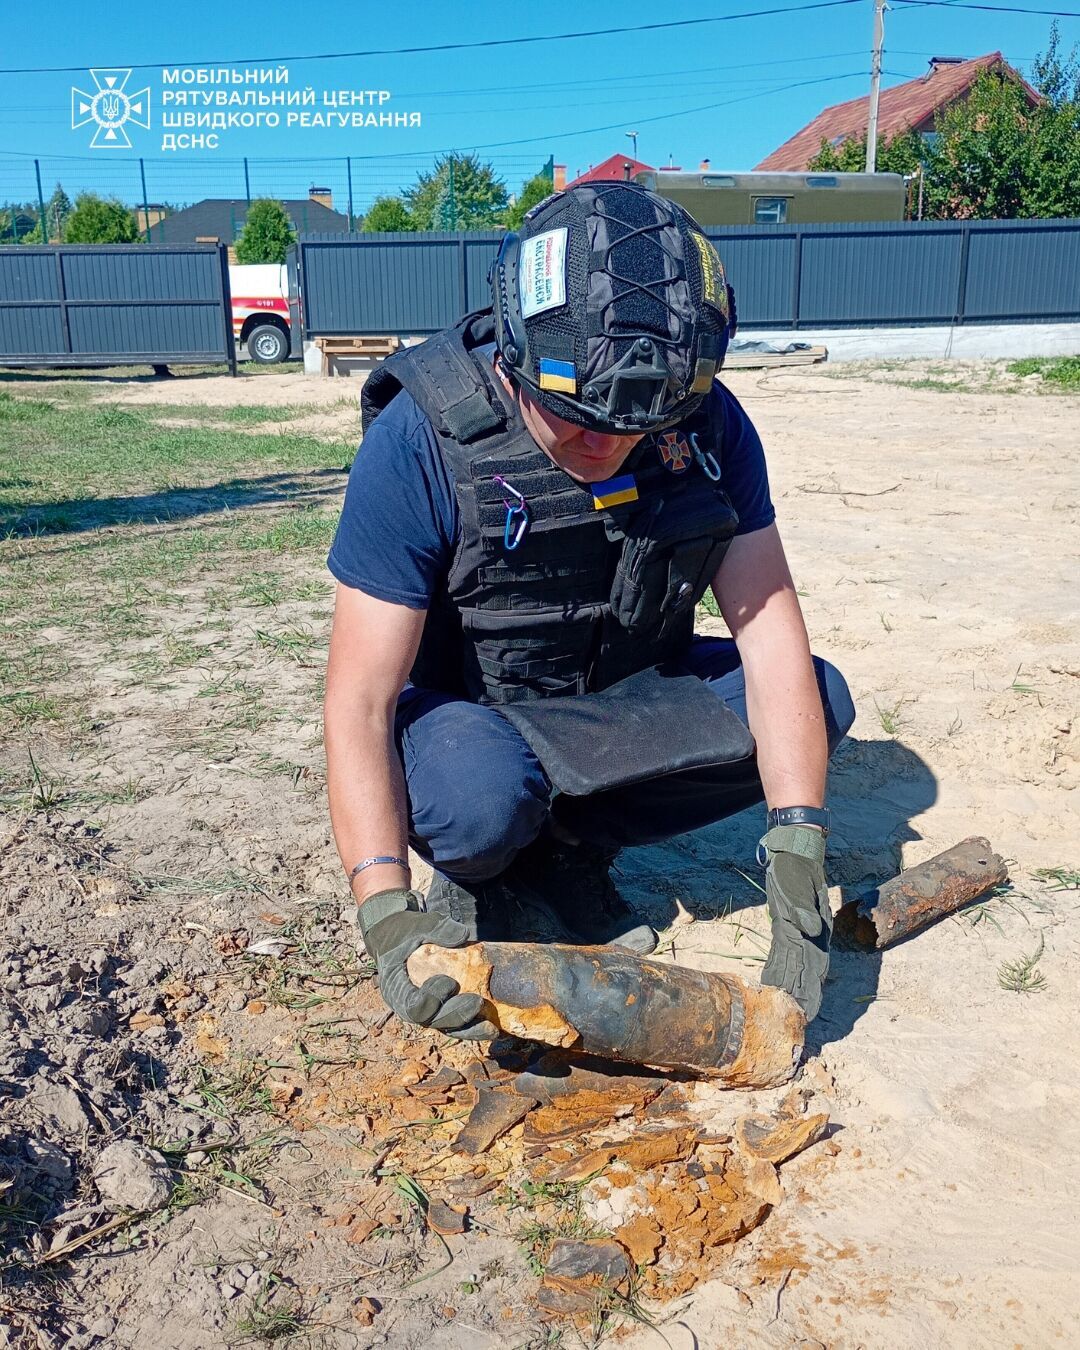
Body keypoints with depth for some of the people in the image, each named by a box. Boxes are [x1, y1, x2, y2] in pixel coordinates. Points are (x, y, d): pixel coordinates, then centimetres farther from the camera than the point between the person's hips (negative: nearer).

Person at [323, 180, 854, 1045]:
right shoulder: (420, 442, -27)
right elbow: (361, 704, -28)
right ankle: (479, 880, 0)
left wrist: (796, 852, -27)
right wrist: (387, 914, -39)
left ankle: (570, 848, -1)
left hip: (624, 699, 5)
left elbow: (767, 626, -17)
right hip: (466, 712, -4)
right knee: (483, 795, -38)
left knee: (818, 700, -14)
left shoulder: (707, 423, -15)